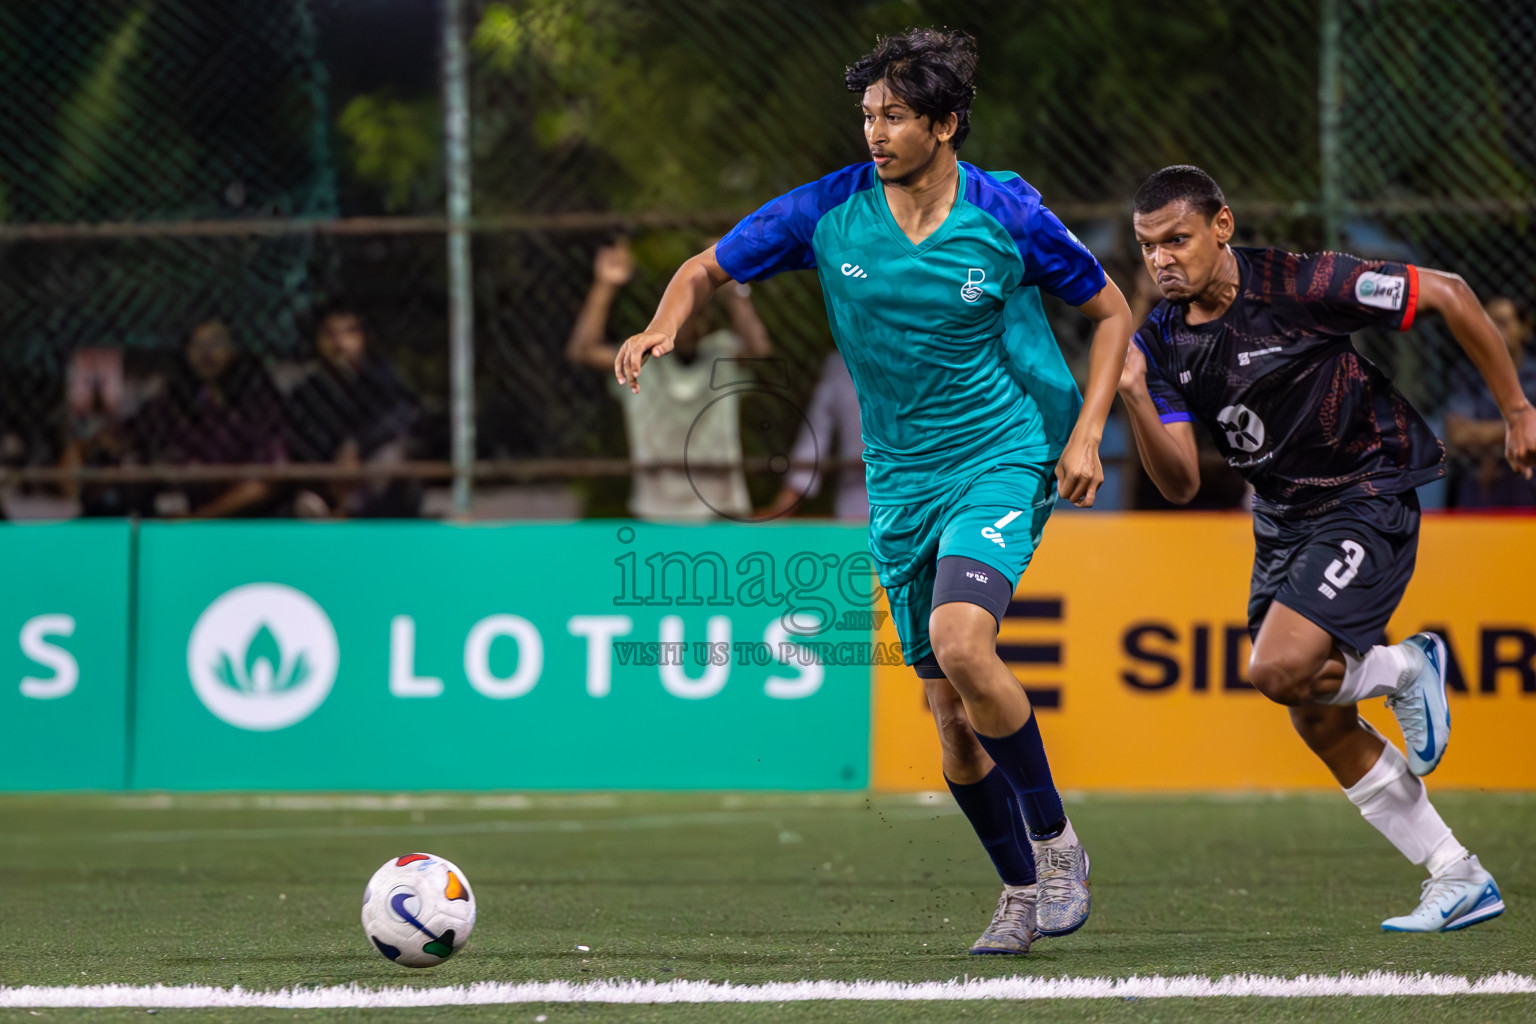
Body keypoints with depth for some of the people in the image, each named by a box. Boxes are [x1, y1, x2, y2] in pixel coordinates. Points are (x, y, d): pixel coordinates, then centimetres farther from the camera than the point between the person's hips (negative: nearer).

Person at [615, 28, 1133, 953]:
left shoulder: (1007, 216, -11)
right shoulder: (831, 210, -6)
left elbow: (1109, 309, 3)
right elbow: (710, 268, 5)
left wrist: (1087, 432, -9)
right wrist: (667, 324, -17)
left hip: (1002, 459, -4)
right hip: (902, 482, 4)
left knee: (960, 643, -28)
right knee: (954, 719, 4)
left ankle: (1056, 840, -10)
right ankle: (1026, 892, 22)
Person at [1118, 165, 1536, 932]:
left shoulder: (1297, 286, -21)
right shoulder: (1162, 344, -3)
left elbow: (1445, 294, -13)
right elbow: (1181, 484, -9)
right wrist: (1135, 400, -27)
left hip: (1369, 501, -7)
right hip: (1283, 519, 7)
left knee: (1280, 670, -24)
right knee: (1318, 723, 7)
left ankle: (1407, 669, 6)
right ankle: (1459, 883, 19)